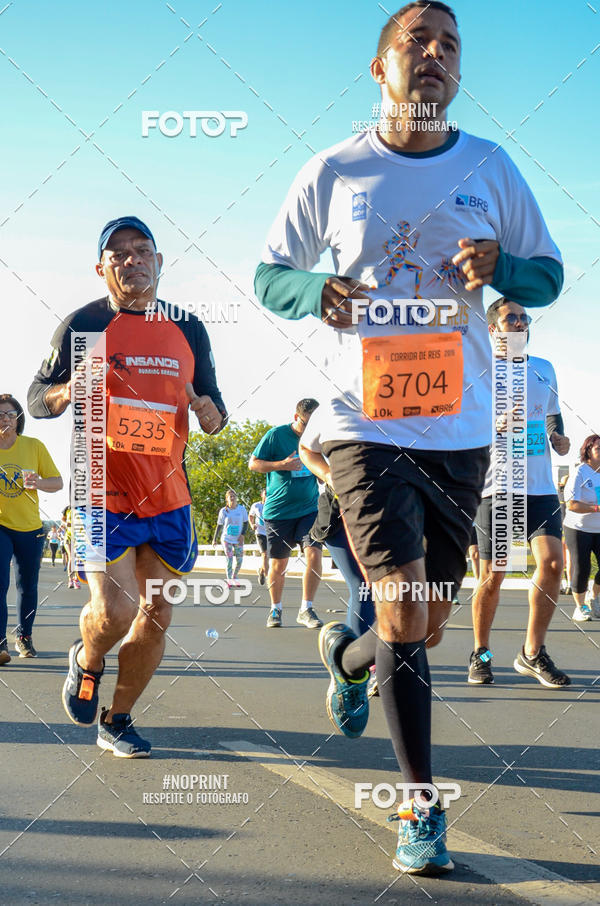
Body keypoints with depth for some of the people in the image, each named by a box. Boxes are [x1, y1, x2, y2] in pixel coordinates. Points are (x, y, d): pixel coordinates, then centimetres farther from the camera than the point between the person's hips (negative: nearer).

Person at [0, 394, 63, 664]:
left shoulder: (34, 446, -2)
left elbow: (57, 482, 1)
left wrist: (38, 483, -21)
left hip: (30, 528, 2)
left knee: (27, 587, 11)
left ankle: (24, 637, 29)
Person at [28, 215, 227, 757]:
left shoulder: (189, 330, 8)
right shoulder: (84, 324, -2)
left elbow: (214, 408, 15)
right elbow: (37, 400, 3)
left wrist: (211, 414, -9)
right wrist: (67, 392, -20)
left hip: (168, 493, 4)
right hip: (105, 488, -4)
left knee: (156, 615, 5)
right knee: (114, 610, -16)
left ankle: (117, 722, 24)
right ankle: (86, 661, 20)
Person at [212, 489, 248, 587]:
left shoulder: (241, 509, -3)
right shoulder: (223, 511, -5)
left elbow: (245, 523, 5)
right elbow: (219, 526, 2)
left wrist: (242, 534, -10)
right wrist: (215, 539, 3)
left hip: (238, 539, 2)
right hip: (226, 539, -2)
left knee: (239, 561, 3)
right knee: (229, 559, -12)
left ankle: (234, 578, 26)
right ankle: (229, 581, -7)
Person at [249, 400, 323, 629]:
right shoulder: (276, 435, -7)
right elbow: (253, 464, -5)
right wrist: (283, 465, -17)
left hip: (309, 509, 2)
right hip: (278, 511, -2)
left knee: (314, 553, -15)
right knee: (278, 563, 5)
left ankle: (306, 609, -5)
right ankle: (275, 609, 25)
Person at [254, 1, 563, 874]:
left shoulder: (491, 168, 6)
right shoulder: (334, 171, 1)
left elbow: (549, 276, 11)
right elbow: (270, 274, 8)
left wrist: (501, 265, -12)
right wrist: (316, 291, -15)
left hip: (460, 431, 3)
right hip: (366, 423, -3)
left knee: (426, 627, 12)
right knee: (403, 613, -13)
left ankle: (345, 654, 47)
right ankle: (421, 804, 4)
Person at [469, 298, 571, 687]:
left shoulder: (544, 368, 16)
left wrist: (559, 436, 4)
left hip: (540, 485, 4)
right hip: (496, 484, -4)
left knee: (552, 561, -11)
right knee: (493, 575, 0)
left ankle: (533, 653, 4)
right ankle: (480, 654, 19)